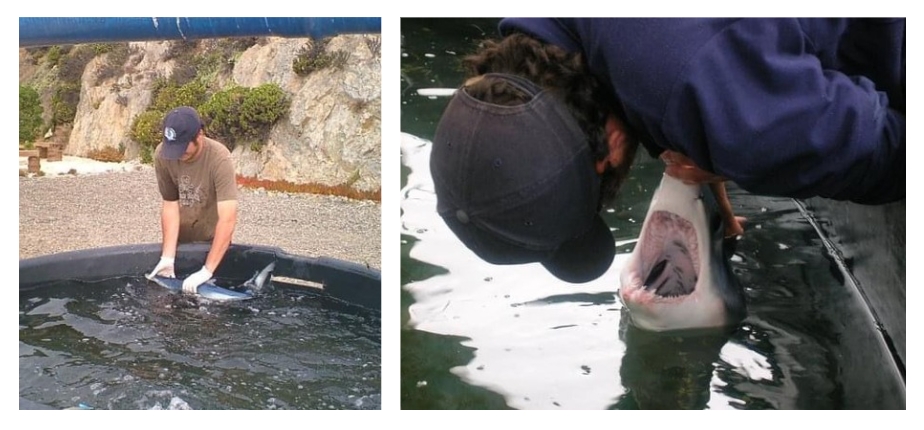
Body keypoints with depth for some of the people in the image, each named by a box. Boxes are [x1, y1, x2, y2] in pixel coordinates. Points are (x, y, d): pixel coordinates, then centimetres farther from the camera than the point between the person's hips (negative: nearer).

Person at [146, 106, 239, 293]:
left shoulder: (219, 158, -30)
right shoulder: (162, 154, -19)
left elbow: (228, 219, -35)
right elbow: (170, 203, -15)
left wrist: (207, 271, -40)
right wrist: (167, 257, -25)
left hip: (211, 243, -3)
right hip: (178, 240, 3)